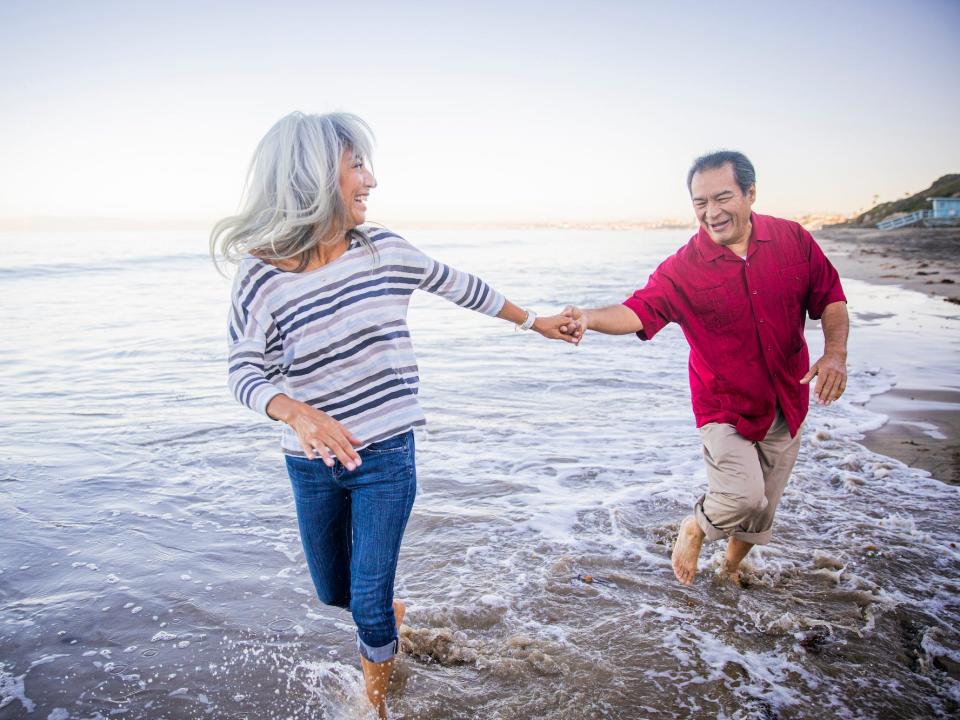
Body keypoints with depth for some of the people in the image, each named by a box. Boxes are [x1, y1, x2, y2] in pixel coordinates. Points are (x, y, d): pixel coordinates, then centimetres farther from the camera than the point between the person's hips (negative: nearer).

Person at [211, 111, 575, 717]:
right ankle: (387, 610, 57)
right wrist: (298, 413, -35)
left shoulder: (384, 249, -8)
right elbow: (246, 373, -14)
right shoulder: (262, 275, -13)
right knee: (334, 593, 20)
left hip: (386, 456, 0)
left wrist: (533, 320, 16)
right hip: (312, 463, 1)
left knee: (368, 603, 0)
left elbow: (459, 287, 6)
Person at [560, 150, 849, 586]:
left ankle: (732, 567, 46)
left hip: (786, 403, 4)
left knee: (763, 507, 16)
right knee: (742, 496, -21)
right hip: (725, 406, -3)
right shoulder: (682, 268, -15)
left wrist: (835, 352, -14)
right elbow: (638, 310, -27)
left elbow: (830, 298, 2)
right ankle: (694, 527, 15)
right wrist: (590, 318, -46)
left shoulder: (793, 240, -6)